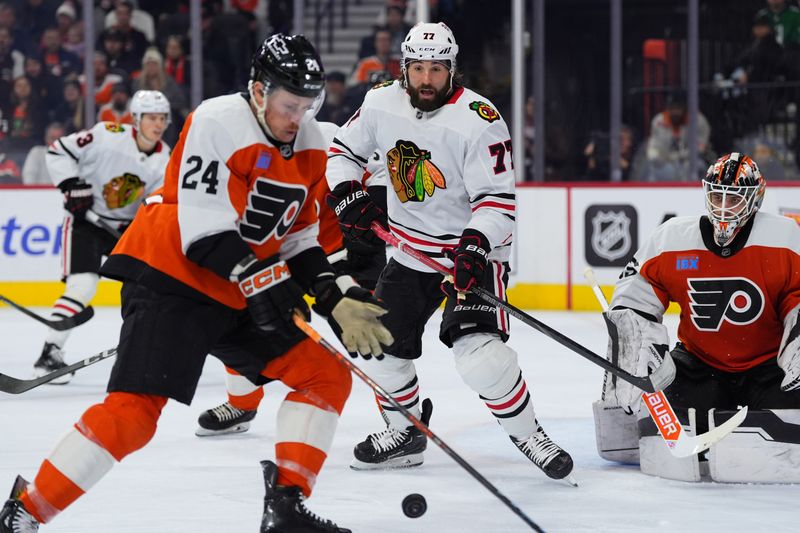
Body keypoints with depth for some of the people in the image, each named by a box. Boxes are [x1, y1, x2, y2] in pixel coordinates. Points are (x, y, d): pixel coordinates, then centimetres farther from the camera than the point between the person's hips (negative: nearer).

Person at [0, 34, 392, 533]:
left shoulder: (310, 145, 7)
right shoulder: (217, 123, -17)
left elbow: (300, 239, 14)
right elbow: (205, 229, -22)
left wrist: (337, 297, 0)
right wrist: (263, 283, -26)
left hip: (244, 294, 8)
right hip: (171, 277, -8)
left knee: (327, 375, 0)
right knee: (134, 409, -19)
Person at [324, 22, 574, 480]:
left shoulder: (479, 122, -21)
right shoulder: (382, 103, -4)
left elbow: (498, 199, -21)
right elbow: (343, 151, 11)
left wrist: (476, 245, -36)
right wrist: (349, 197, -6)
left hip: (472, 250, -6)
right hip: (410, 250, 6)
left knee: (479, 353, -23)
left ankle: (528, 434, -4)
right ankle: (407, 433, 28)